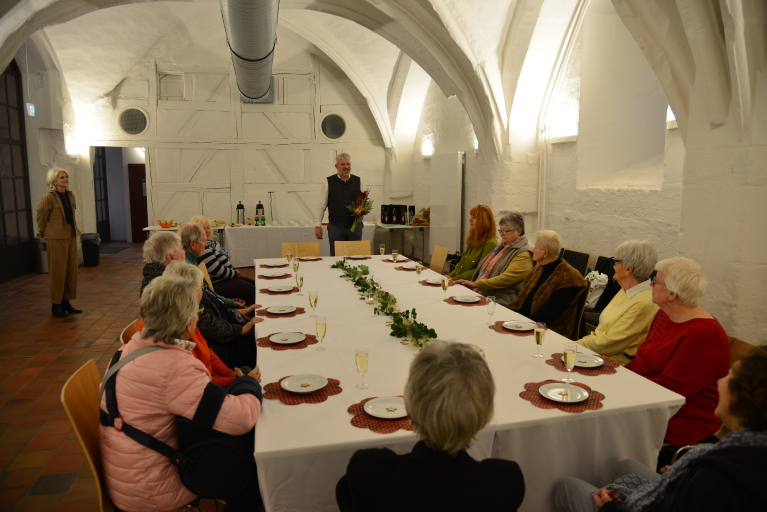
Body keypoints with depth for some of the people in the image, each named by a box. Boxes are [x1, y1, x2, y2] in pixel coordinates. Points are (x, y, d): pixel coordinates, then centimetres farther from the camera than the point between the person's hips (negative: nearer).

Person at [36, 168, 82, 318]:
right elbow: (41, 218, -4)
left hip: (71, 237, 7)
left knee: (71, 270, 9)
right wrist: (44, 234, 6)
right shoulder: (48, 197, -12)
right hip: (56, 238, -6)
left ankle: (66, 301, 20)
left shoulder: (70, 196, 7)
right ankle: (56, 305, 11)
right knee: (58, 271, 0)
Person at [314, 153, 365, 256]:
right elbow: (321, 205, 2)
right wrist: (317, 225, -2)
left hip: (355, 225, 2)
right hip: (335, 227, -1)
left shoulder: (358, 181, 6)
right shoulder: (328, 182, 1)